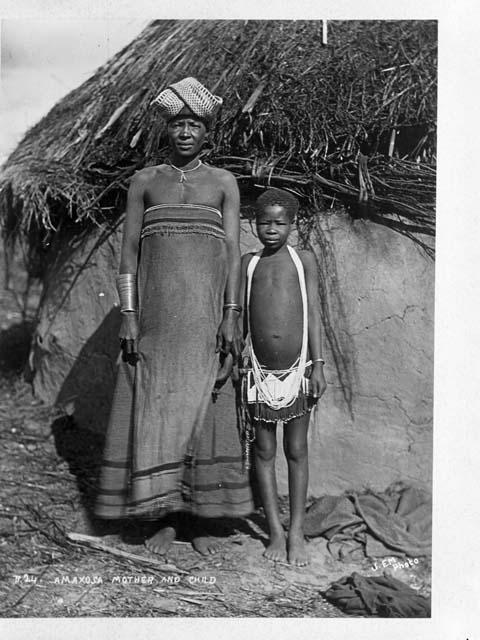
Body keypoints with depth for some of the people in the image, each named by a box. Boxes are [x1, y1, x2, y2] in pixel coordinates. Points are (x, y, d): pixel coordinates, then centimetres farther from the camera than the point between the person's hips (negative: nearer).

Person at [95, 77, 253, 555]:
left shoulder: (224, 182, 10)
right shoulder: (144, 181, 10)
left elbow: (233, 251, 4)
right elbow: (129, 249, 6)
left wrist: (231, 316, -5)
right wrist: (127, 314, -3)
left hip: (205, 314, 0)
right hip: (155, 315, 1)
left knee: (203, 409, 2)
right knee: (153, 411, 0)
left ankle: (199, 518, 14)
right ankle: (166, 519, 13)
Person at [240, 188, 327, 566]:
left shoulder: (304, 260, 3)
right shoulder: (247, 262, 7)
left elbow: (314, 314, 0)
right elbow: (240, 317, 9)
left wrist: (318, 364, -6)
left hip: (297, 369, -1)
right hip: (260, 371, 2)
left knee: (297, 451, 6)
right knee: (264, 452, 7)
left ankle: (297, 532, 17)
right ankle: (276, 531, 19)